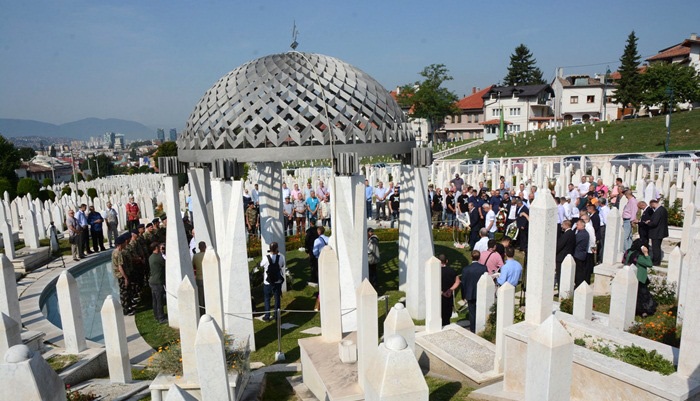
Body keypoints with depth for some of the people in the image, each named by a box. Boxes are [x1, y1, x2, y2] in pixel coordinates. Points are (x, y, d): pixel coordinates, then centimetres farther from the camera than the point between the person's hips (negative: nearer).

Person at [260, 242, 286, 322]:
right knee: (277, 298, 16)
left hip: (267, 282, -1)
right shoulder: (281, 257, -14)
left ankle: (267, 316, 16)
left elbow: (261, 265, 1)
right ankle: (276, 314, 25)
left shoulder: (266, 258, -19)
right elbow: (284, 265, 5)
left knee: (267, 299, 13)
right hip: (278, 282, 1)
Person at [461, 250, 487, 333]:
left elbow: (463, 283, -7)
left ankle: (473, 330, 19)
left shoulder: (466, 269, -15)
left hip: (470, 294, -1)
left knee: (472, 313, 10)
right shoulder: (484, 268, -11)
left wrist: (463, 295, 5)